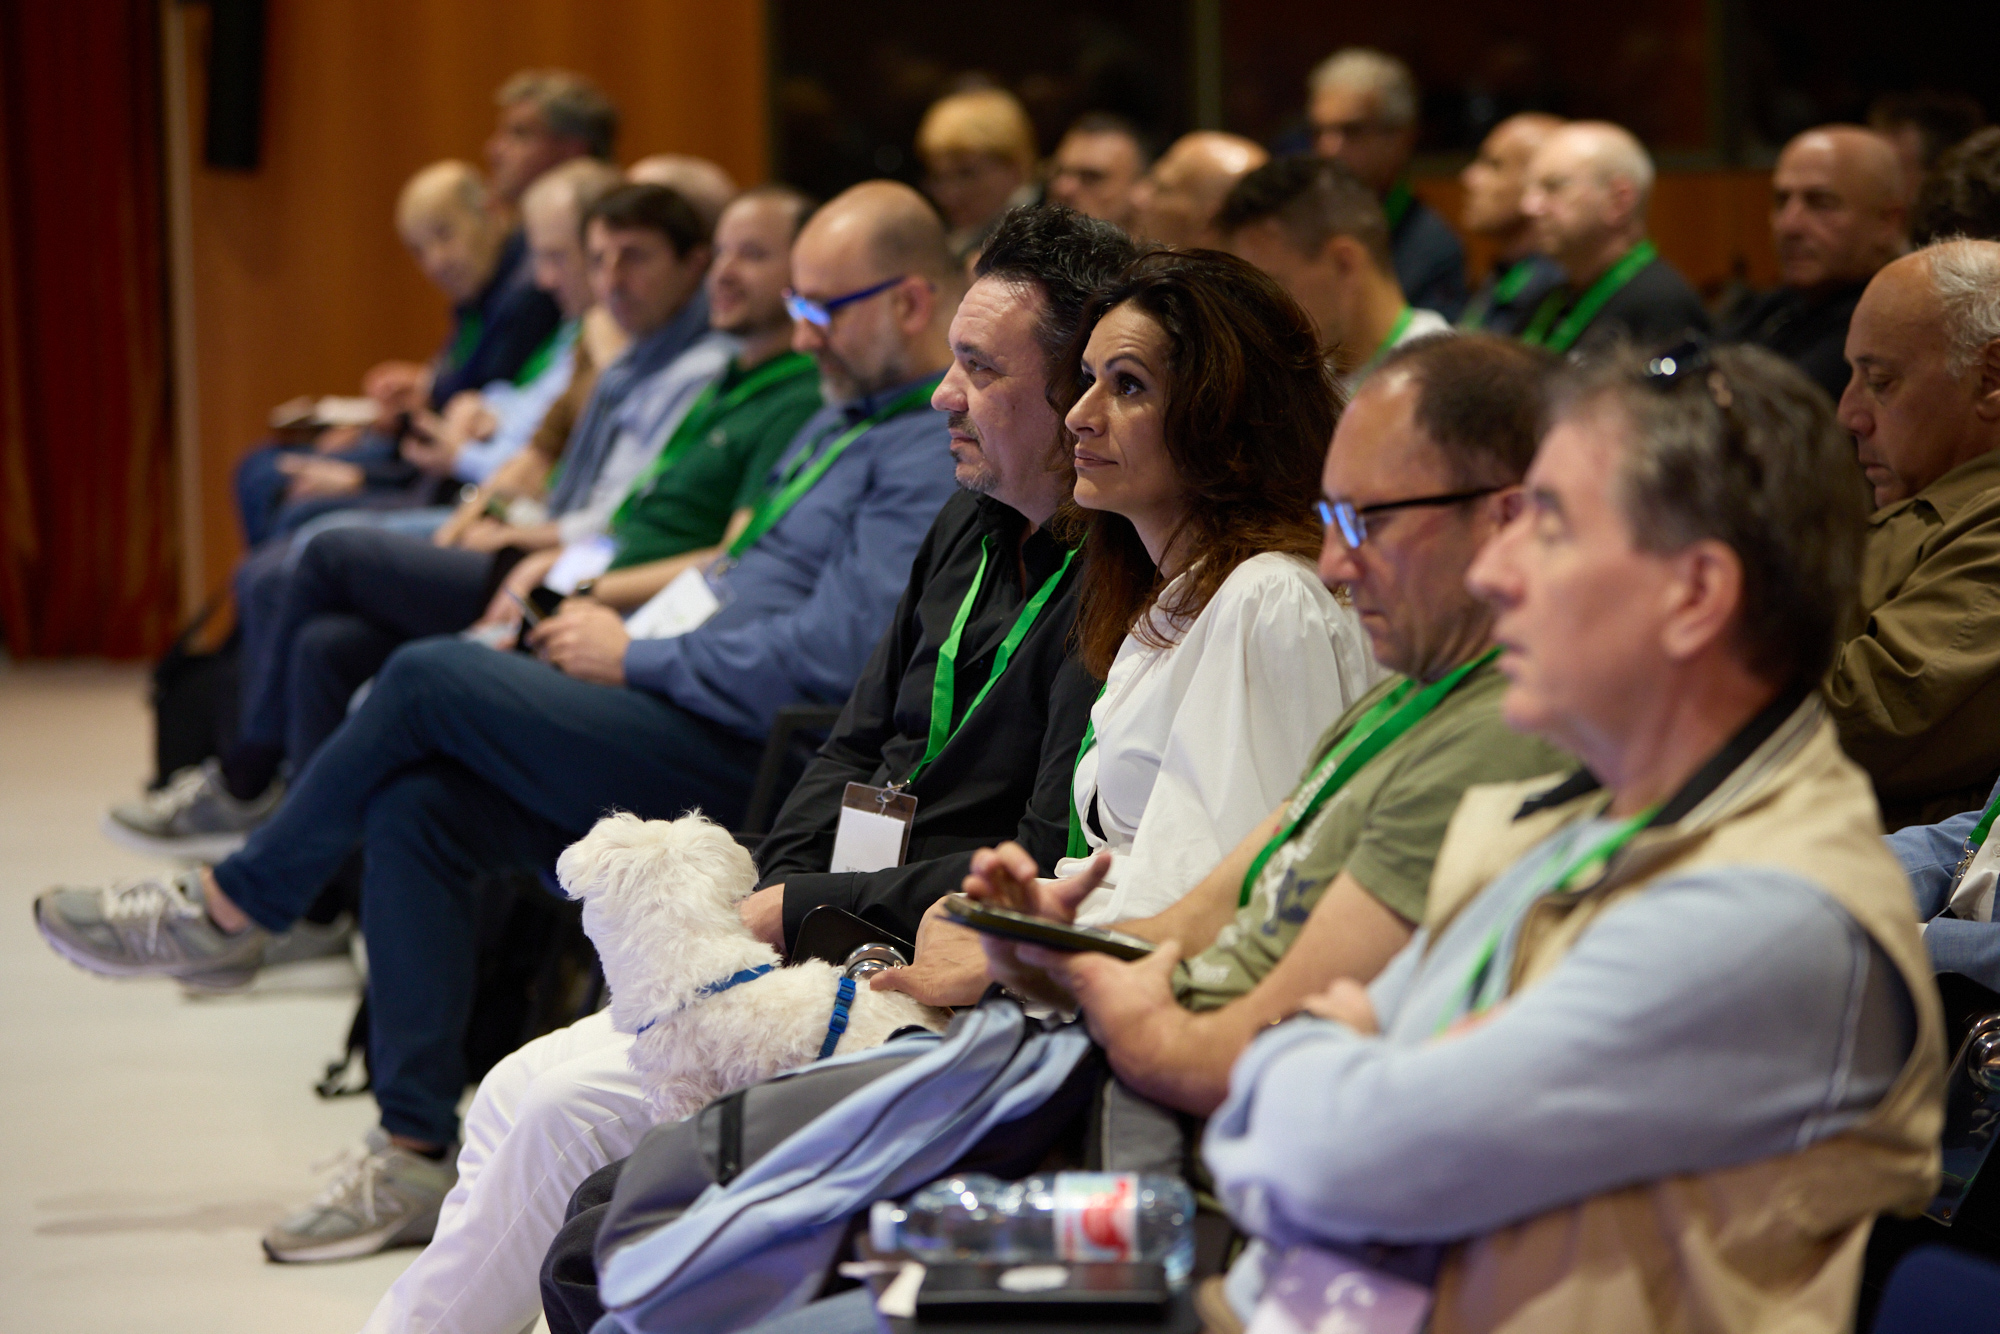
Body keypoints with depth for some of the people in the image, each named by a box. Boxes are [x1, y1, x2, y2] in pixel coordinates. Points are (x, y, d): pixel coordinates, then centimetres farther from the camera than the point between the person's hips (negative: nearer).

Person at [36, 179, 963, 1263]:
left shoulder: (940, 453, -14)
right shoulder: (851, 414, 20)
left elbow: (832, 654, -23)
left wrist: (635, 659, -12)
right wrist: (624, 621, 11)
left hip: (750, 766, -10)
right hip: (705, 735, 10)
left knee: (430, 679, -15)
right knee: (413, 809, -8)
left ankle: (231, 909, 4)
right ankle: (415, 1155, -7)